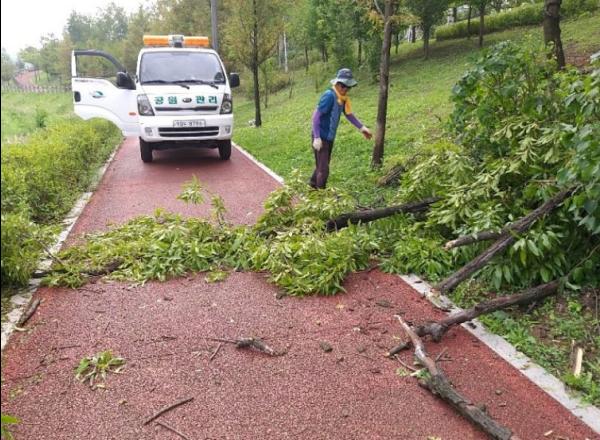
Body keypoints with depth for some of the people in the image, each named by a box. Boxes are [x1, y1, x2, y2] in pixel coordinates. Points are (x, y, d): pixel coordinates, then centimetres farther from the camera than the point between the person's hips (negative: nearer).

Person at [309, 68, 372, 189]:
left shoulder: (343, 98, 2)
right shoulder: (329, 96, -22)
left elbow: (349, 114, 16)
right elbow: (316, 116, -23)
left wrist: (362, 127, 11)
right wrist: (317, 137, -27)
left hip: (329, 138, 8)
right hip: (321, 138, -8)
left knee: (321, 166, 21)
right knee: (323, 169, -4)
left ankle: (313, 185, 39)